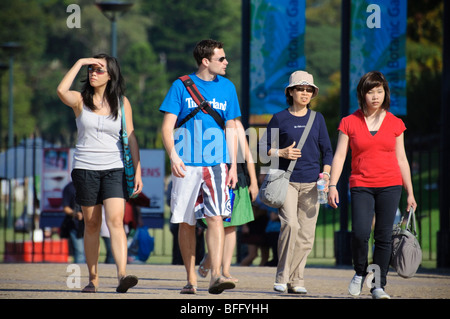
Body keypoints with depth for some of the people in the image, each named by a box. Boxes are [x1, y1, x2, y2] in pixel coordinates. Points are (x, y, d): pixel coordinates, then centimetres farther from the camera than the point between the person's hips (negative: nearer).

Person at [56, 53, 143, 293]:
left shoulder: (122, 102, 6)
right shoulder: (80, 100, 3)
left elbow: (131, 138, 7)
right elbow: (61, 91, -20)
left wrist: (137, 170, 2)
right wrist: (80, 62, -15)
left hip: (114, 168, -1)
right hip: (85, 169, 1)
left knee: (116, 221, -15)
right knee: (91, 224, 5)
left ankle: (122, 275, -27)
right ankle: (93, 278, 14)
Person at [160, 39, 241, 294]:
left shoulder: (227, 88, 9)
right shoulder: (182, 86, 1)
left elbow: (231, 129, 14)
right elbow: (167, 126, -1)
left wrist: (233, 166, 7)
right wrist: (173, 156, -16)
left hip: (216, 164, 1)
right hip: (187, 165, -1)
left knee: (216, 218, -14)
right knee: (187, 222, 4)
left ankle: (216, 276, -20)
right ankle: (191, 280, 12)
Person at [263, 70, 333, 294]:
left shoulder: (317, 119, 11)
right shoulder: (280, 119, 4)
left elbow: (327, 150, 15)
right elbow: (265, 148, 8)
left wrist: (326, 173, 0)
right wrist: (282, 153, -11)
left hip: (311, 182, 3)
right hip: (286, 180, -3)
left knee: (306, 233, 0)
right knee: (290, 224, -20)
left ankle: (296, 280, 10)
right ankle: (281, 277, -11)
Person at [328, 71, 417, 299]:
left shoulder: (395, 124, 7)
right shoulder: (349, 122, 3)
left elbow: (401, 159, 12)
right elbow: (339, 155, 2)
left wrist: (410, 193, 11)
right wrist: (332, 185, -8)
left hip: (390, 186, 1)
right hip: (361, 186, -1)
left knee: (384, 237, -2)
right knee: (360, 233, -17)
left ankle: (378, 285, 7)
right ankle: (360, 273, 9)